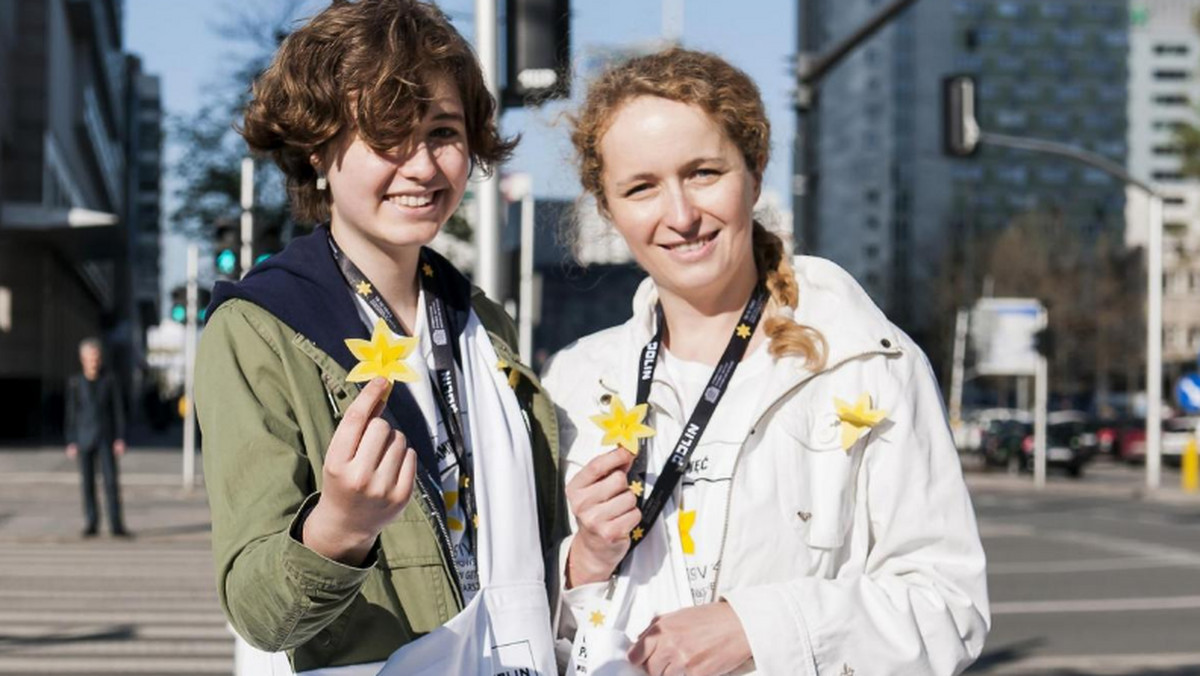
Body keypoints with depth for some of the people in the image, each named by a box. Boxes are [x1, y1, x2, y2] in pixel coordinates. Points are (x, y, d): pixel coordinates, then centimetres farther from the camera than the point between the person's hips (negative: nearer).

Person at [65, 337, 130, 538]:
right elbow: (71, 414, 4)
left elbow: (118, 411, 1)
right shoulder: (74, 383, 1)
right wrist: (71, 442, 0)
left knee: (111, 481, -6)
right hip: (84, 439, 1)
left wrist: (120, 439, -6)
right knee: (87, 482, 4)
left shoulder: (110, 381, -1)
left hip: (106, 438, -1)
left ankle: (116, 525, -5)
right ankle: (91, 524, 11)